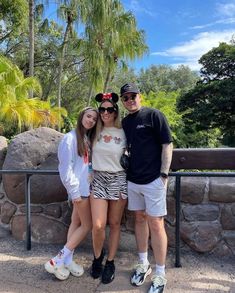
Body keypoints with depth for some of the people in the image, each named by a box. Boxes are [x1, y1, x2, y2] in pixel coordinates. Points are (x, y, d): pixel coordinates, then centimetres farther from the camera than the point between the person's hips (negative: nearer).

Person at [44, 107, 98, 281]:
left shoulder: (89, 139, 13)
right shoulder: (71, 138, -11)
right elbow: (66, 167, -15)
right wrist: (74, 191, -16)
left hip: (87, 187, 7)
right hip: (79, 188, -7)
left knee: (76, 223, 10)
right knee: (87, 225, -2)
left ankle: (67, 259, 20)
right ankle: (57, 260, 5)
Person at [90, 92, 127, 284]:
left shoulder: (123, 133, 0)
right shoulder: (95, 132, 5)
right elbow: (89, 154, 18)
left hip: (118, 179, -1)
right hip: (98, 179, 1)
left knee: (114, 224, 7)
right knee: (98, 225, -6)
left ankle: (110, 263, 25)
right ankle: (98, 257, 23)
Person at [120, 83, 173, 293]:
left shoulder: (154, 115, -6)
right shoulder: (124, 122, 11)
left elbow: (167, 145, -7)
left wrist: (164, 174, -11)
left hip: (153, 180, -6)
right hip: (132, 179, 6)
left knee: (155, 224, -1)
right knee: (139, 219, 15)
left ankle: (160, 275, 14)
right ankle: (143, 264, 32)